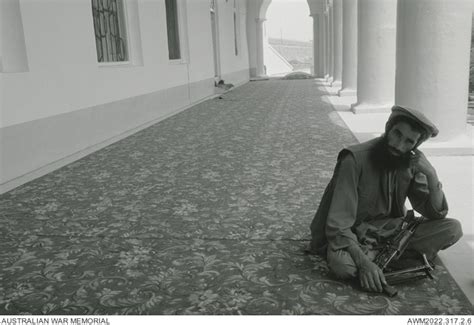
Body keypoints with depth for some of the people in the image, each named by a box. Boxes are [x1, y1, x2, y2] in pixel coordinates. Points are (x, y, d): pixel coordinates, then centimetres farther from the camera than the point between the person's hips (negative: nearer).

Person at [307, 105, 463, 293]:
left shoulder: (411, 163, -3)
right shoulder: (356, 158, -22)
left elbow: (437, 214, -1)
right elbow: (338, 224, -25)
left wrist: (431, 175, -17)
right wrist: (364, 262, -37)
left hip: (390, 230, 5)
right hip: (354, 235, -4)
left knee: (453, 229, -14)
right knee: (342, 264, -38)